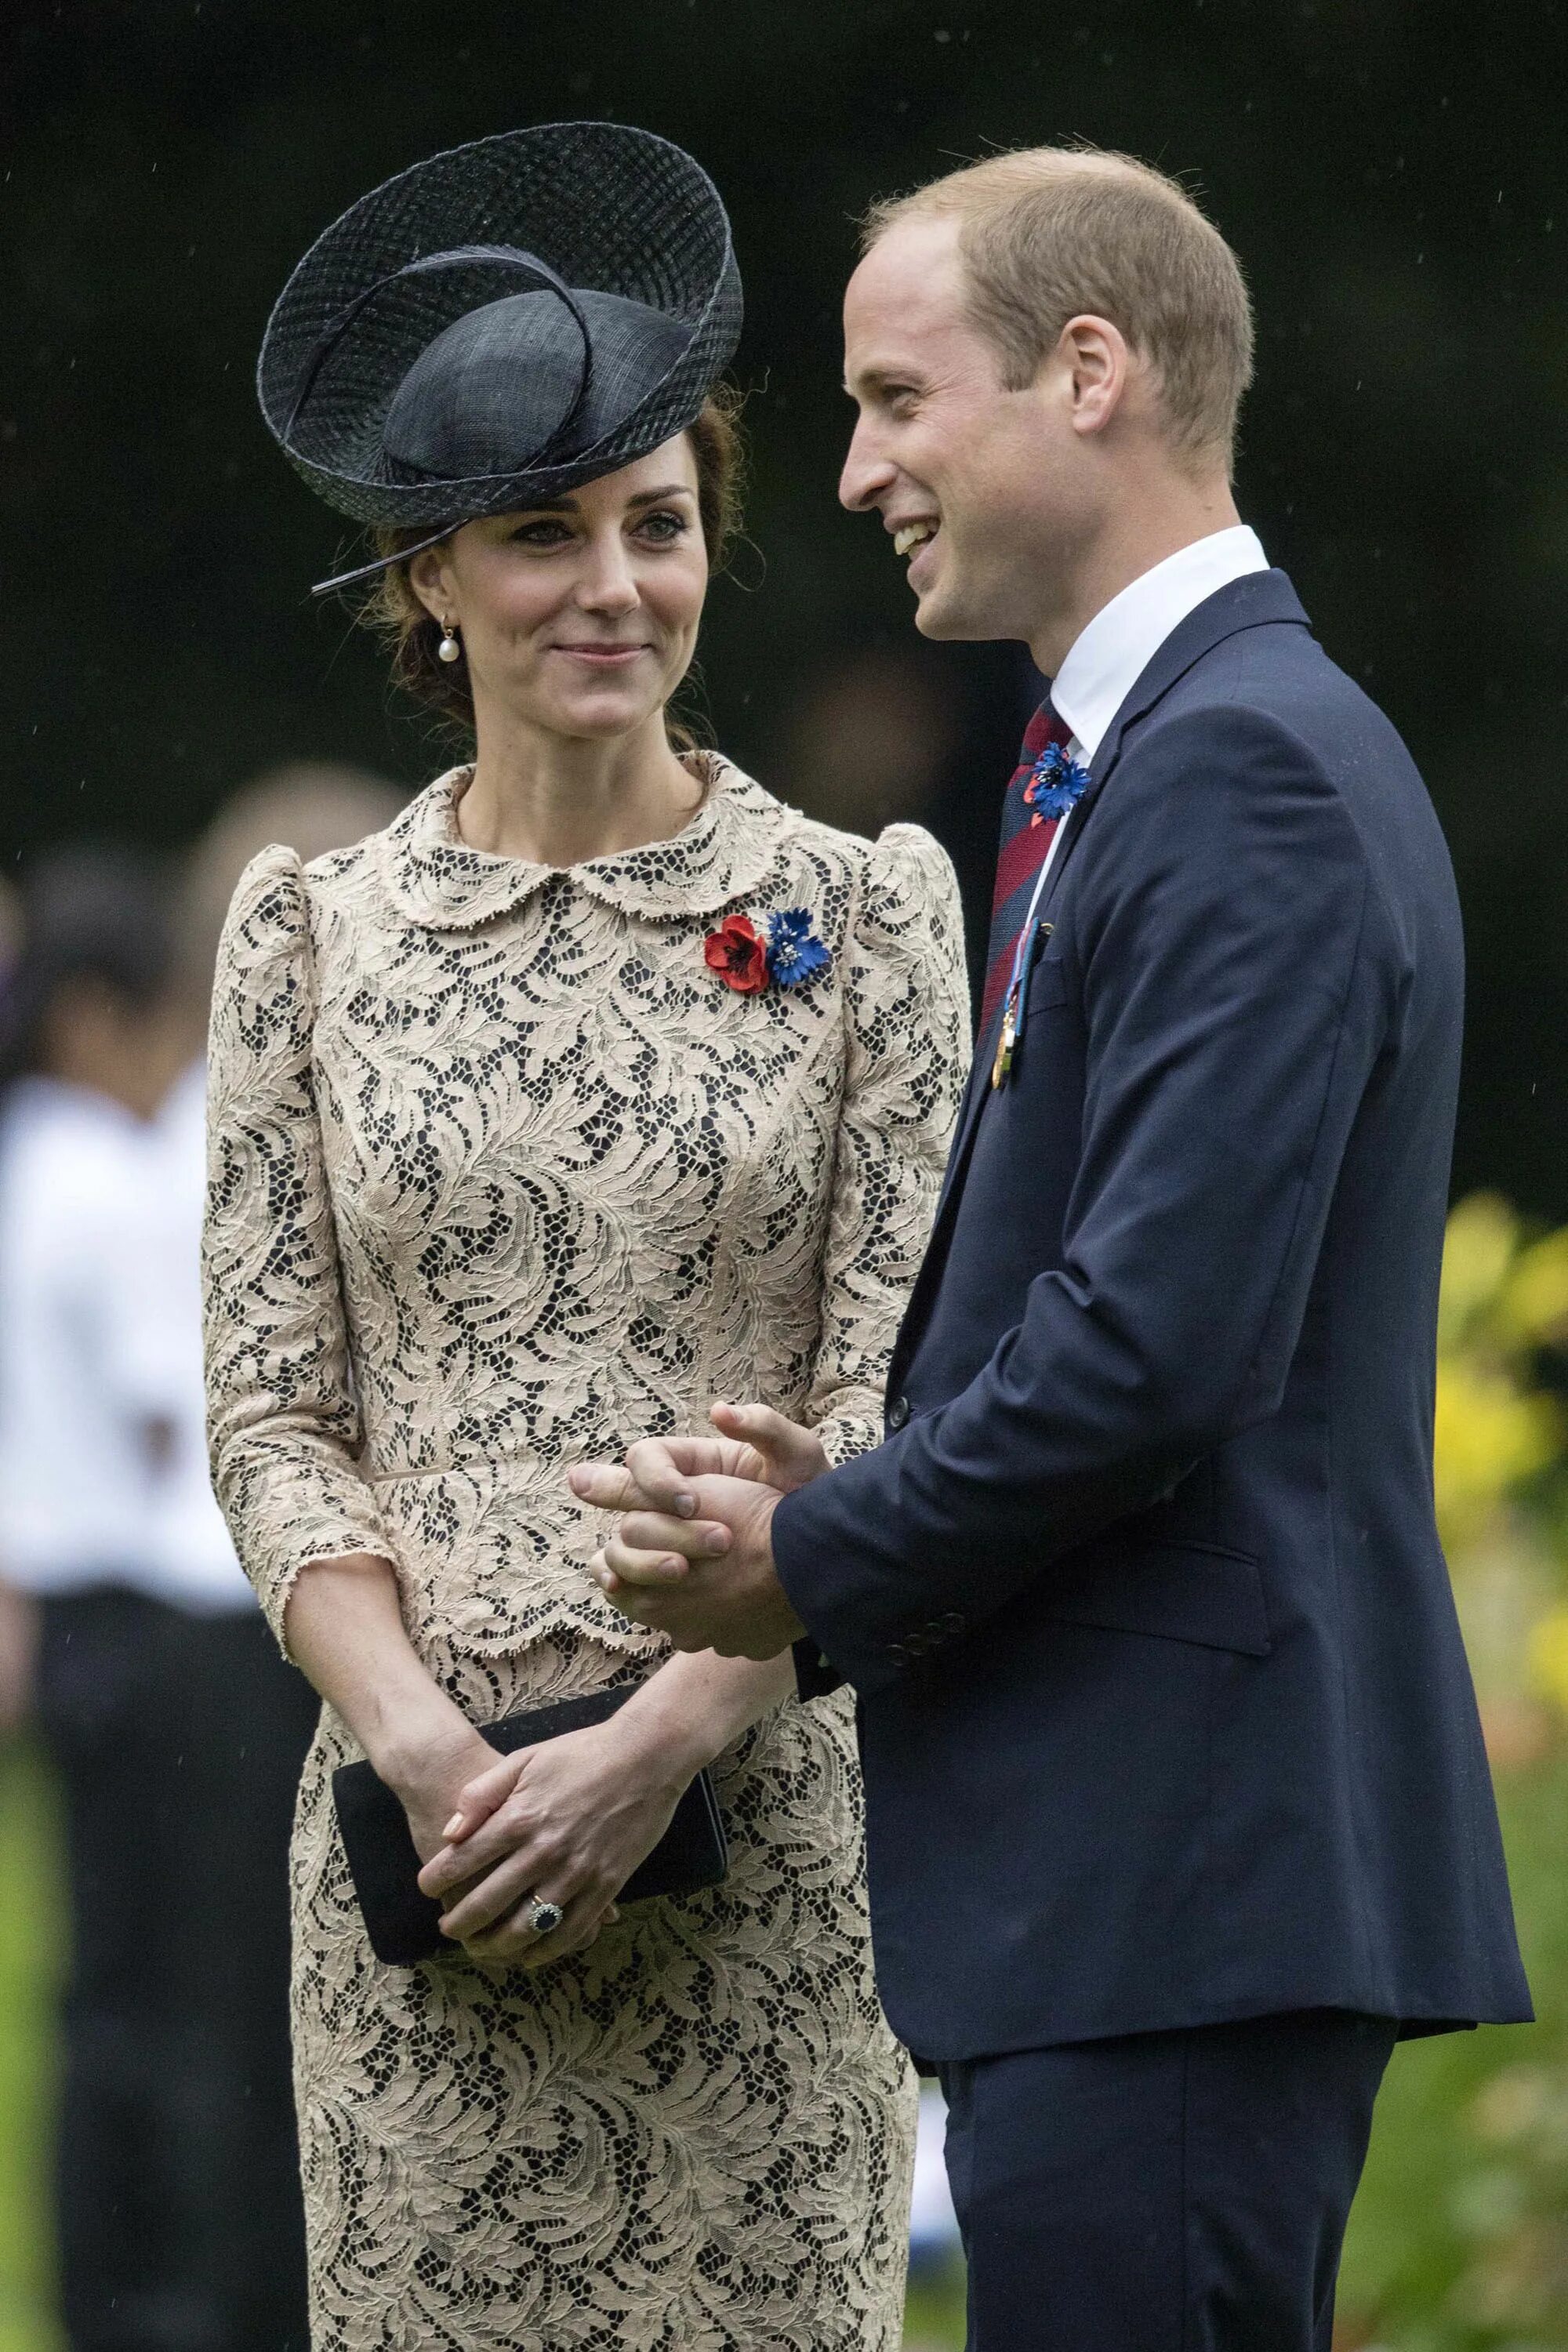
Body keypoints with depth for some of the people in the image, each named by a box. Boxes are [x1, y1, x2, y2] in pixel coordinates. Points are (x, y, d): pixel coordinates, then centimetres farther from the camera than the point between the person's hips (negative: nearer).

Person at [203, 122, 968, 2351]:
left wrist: (657, 1743, -12)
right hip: (421, 1810, 1)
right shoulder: (314, 932, 9)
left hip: (757, 1803, -1)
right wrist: (424, 1744, -10)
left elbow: (892, 1401, 0)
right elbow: (274, 1416, 6)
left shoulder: (859, 908, 5)